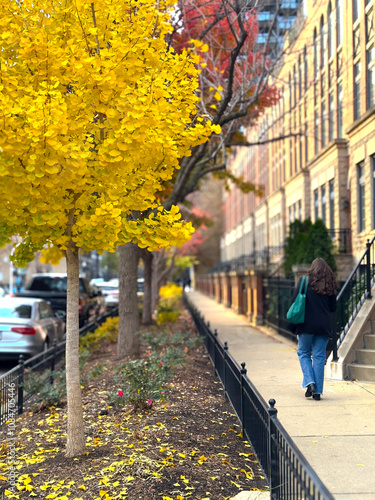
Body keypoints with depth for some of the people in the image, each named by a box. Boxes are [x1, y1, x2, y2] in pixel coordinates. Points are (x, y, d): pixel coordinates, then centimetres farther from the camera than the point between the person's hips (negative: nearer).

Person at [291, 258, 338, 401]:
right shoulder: (330, 284, 6)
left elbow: (294, 301, -6)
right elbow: (333, 308, 9)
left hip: (307, 324, -3)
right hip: (324, 326, 3)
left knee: (303, 353, 13)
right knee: (319, 356, 6)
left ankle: (310, 383, -4)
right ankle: (318, 391, 6)